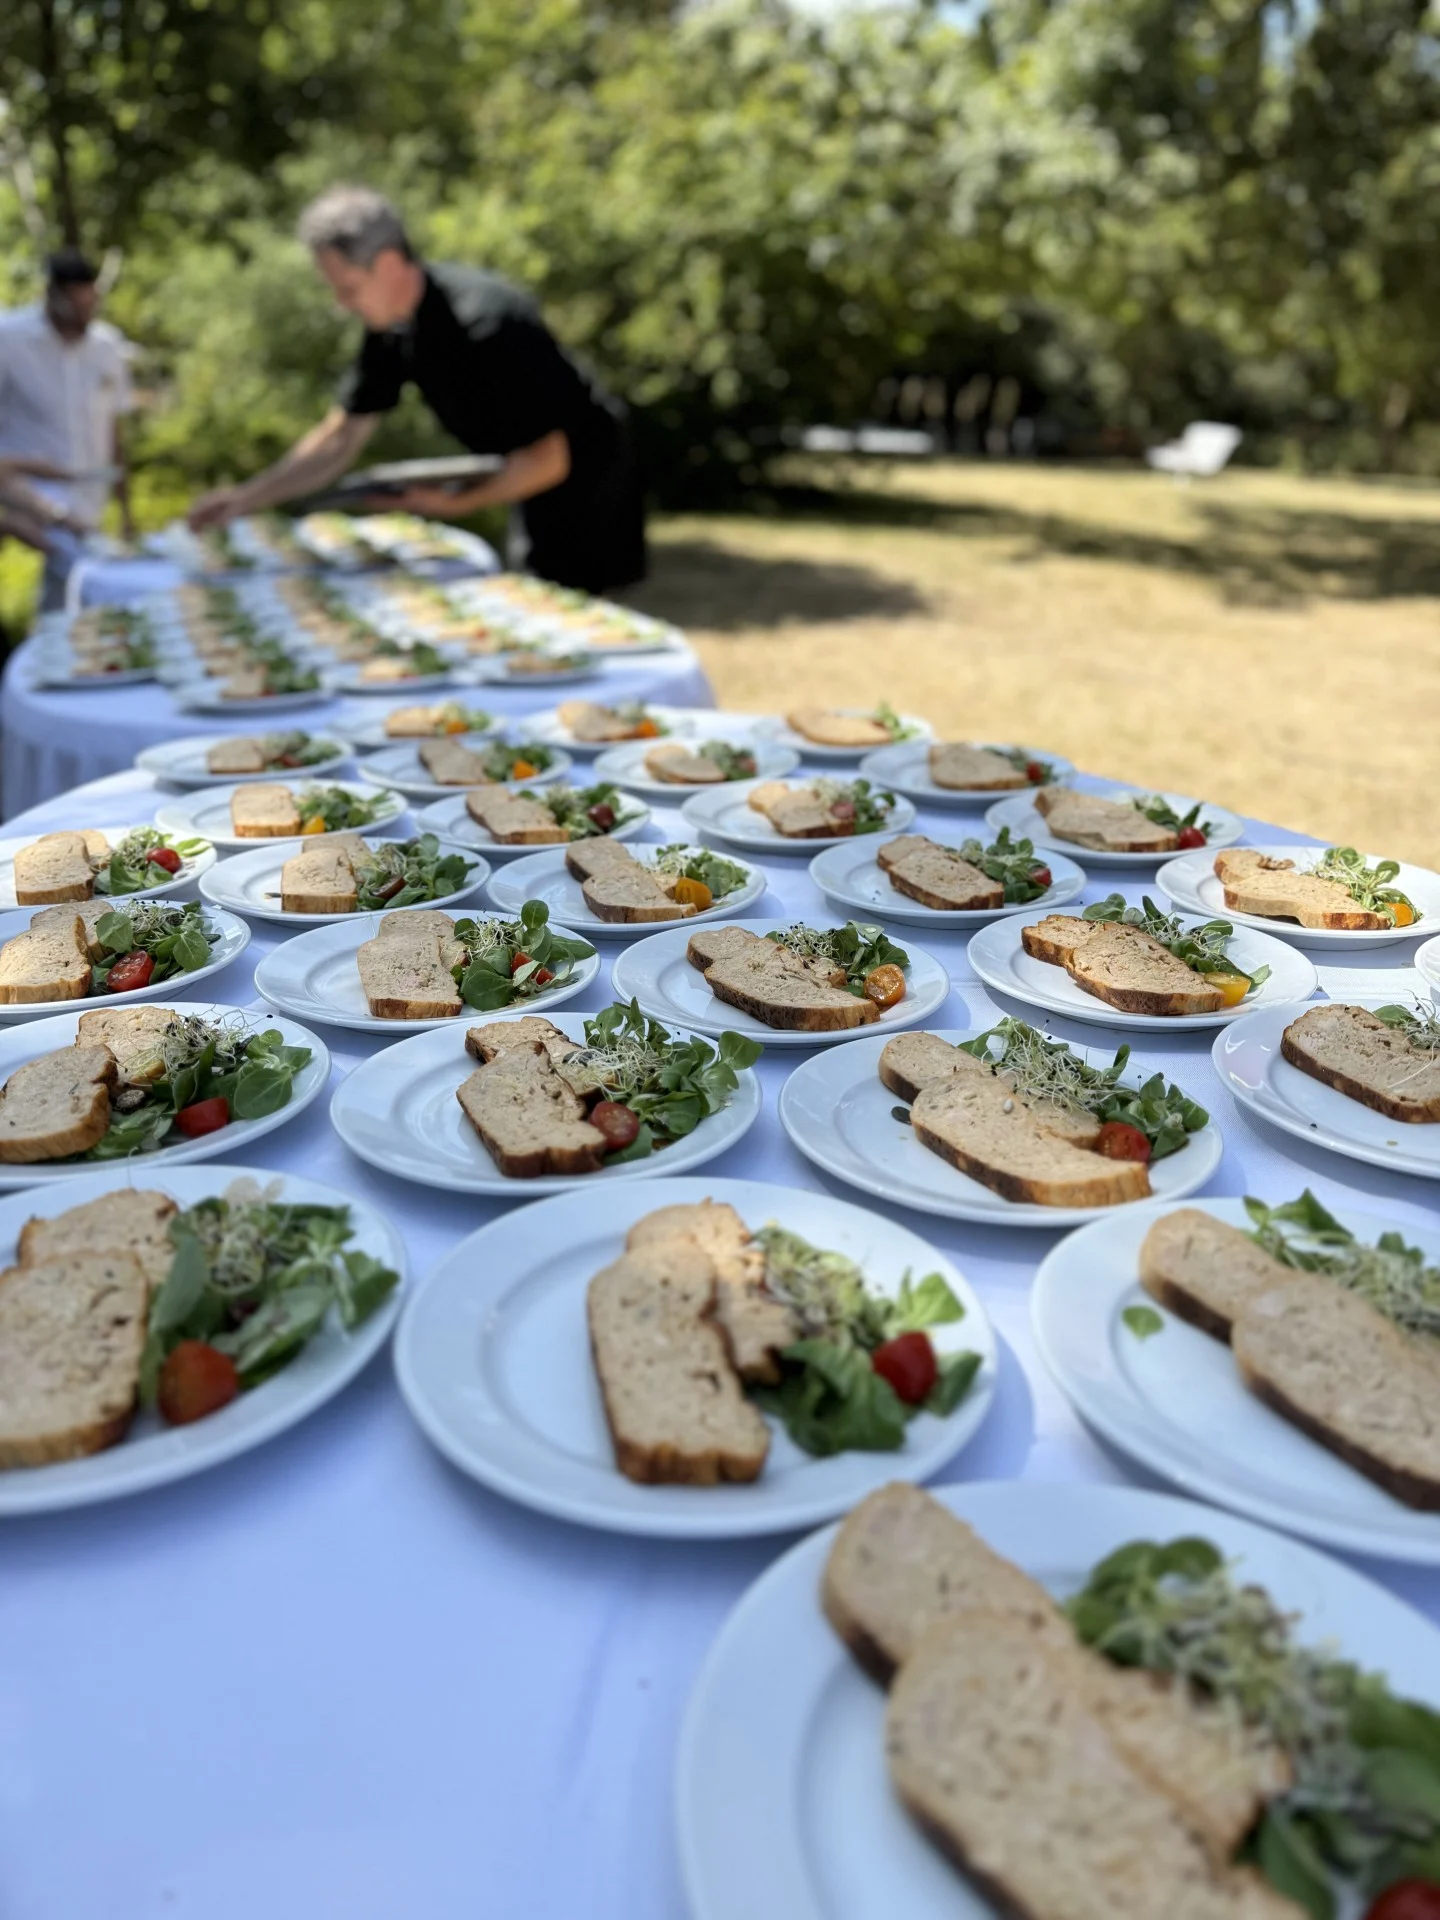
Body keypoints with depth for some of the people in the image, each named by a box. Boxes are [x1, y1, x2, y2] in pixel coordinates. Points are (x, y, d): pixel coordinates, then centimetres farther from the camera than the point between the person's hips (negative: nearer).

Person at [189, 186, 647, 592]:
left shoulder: (485, 326, -29)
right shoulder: (391, 326, -2)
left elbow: (549, 459, -25)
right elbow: (340, 439, 4)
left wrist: (454, 503, -28)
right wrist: (247, 496, -5)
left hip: (582, 475, -9)